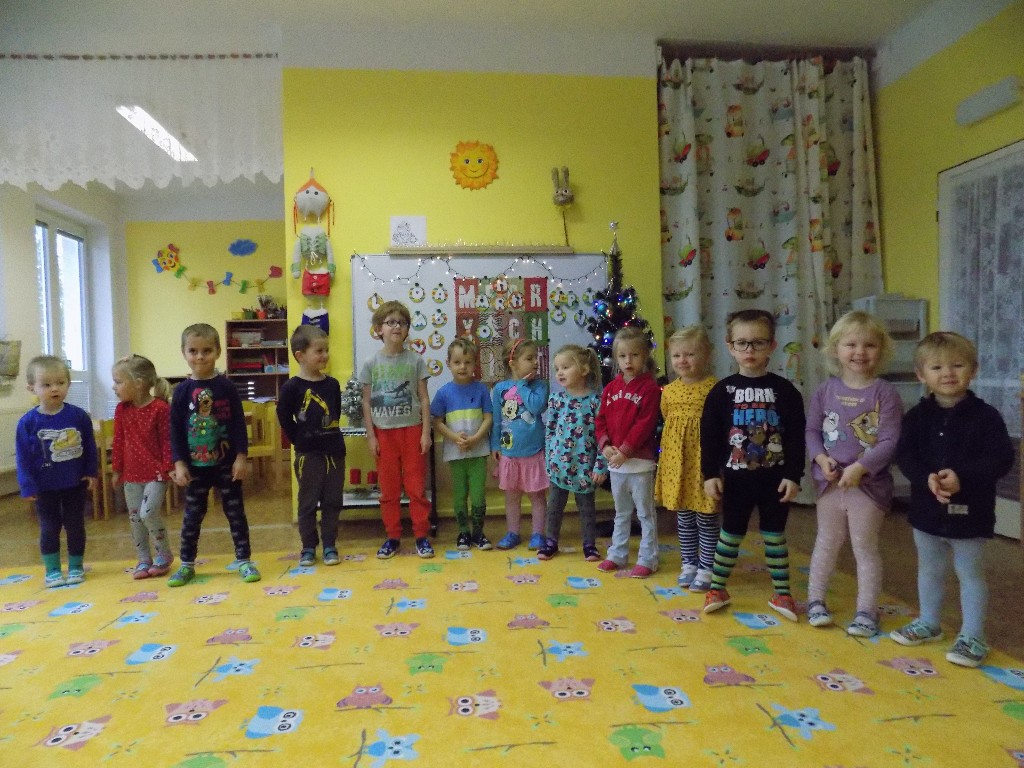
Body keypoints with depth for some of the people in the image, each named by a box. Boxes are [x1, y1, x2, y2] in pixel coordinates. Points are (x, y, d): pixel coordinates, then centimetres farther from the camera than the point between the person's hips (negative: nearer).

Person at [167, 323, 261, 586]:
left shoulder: (226, 386, -5)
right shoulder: (182, 391, -2)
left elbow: (239, 424, -4)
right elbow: (175, 430, 0)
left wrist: (241, 457, -8)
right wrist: (179, 463, -5)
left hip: (226, 463, -1)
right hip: (195, 465, 1)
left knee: (235, 512, 7)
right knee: (192, 516, 12)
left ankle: (244, 560, 17)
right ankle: (186, 565, 25)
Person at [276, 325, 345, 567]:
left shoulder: (333, 384, 3)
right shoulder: (292, 387, -10)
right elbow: (285, 420, -5)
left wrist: (331, 437, 7)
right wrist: (301, 441, -3)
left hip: (335, 451, 4)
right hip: (308, 455, -4)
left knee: (333, 501, 9)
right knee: (308, 503, 8)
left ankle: (330, 545, 21)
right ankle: (308, 547, 20)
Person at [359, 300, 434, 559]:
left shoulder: (415, 360, -1)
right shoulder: (371, 364, 0)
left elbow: (424, 399, 0)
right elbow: (366, 402, 3)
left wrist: (426, 432, -5)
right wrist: (371, 436, -2)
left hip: (412, 429, -1)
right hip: (384, 432, 1)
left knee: (416, 486, 4)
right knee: (388, 489, 9)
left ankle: (422, 536, 14)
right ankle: (392, 537, 20)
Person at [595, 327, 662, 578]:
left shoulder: (650, 388, -9)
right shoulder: (611, 388, 8)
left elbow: (645, 425, -16)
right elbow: (601, 420, 7)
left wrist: (624, 451, -19)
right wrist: (606, 446, -8)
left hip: (640, 461, -6)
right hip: (615, 462, 6)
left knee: (645, 512, 6)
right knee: (621, 513, 19)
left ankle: (647, 559, 16)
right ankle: (617, 554, 30)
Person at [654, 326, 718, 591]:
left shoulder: (714, 388, -9)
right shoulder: (669, 391, 5)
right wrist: (672, 450, 8)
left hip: (704, 461, -4)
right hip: (676, 461, 5)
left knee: (707, 517, 6)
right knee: (683, 517, 14)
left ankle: (705, 569, 19)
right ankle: (688, 564, 28)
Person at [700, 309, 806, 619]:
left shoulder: (784, 390, -3)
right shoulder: (722, 391, -4)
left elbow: (796, 437, -3)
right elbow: (709, 436, -3)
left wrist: (793, 475, -8)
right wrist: (710, 474, -6)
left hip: (775, 478, 0)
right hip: (736, 478, 0)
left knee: (775, 535, 12)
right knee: (730, 534, 11)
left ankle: (782, 593, 25)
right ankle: (717, 589, 23)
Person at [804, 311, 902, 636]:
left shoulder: (885, 393, -9)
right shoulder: (826, 391, 0)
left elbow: (889, 441, -13)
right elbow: (811, 430, 3)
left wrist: (859, 467, -22)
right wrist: (821, 458, -13)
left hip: (869, 484, -3)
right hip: (830, 482, 3)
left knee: (865, 547, 9)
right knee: (826, 543, 16)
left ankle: (867, 610, 23)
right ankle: (815, 600, 30)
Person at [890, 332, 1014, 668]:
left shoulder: (985, 416, -10)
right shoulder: (917, 416, -2)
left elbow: (1001, 459, -15)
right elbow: (904, 455, -7)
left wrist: (962, 477, -28)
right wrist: (926, 478, -25)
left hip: (969, 512, -3)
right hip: (927, 509, 3)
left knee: (970, 573, 9)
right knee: (929, 569, 18)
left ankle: (972, 637, 22)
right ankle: (928, 623, 36)